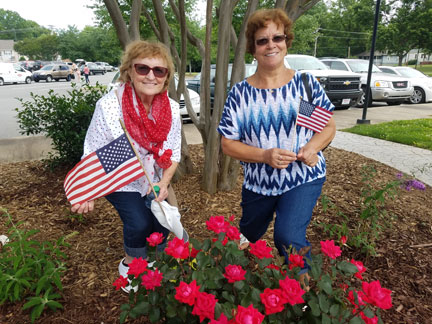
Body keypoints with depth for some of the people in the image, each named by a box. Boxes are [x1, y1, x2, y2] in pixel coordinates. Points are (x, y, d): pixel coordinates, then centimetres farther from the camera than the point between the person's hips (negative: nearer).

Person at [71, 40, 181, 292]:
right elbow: (93, 153, -18)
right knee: (139, 223, -15)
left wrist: (164, 182, -17)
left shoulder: (172, 108, -15)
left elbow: (174, 152, -5)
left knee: (162, 223, 5)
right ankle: (131, 264, 20)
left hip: (154, 181, 4)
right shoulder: (108, 106, -27)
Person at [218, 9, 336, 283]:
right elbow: (228, 143, -6)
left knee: (289, 237, -24)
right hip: (258, 183, 2)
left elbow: (329, 126, 2)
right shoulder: (240, 93, -6)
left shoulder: (306, 83, -5)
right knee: (247, 239, 22)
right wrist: (265, 155, -23)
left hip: (304, 178, -1)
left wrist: (312, 146, -20)